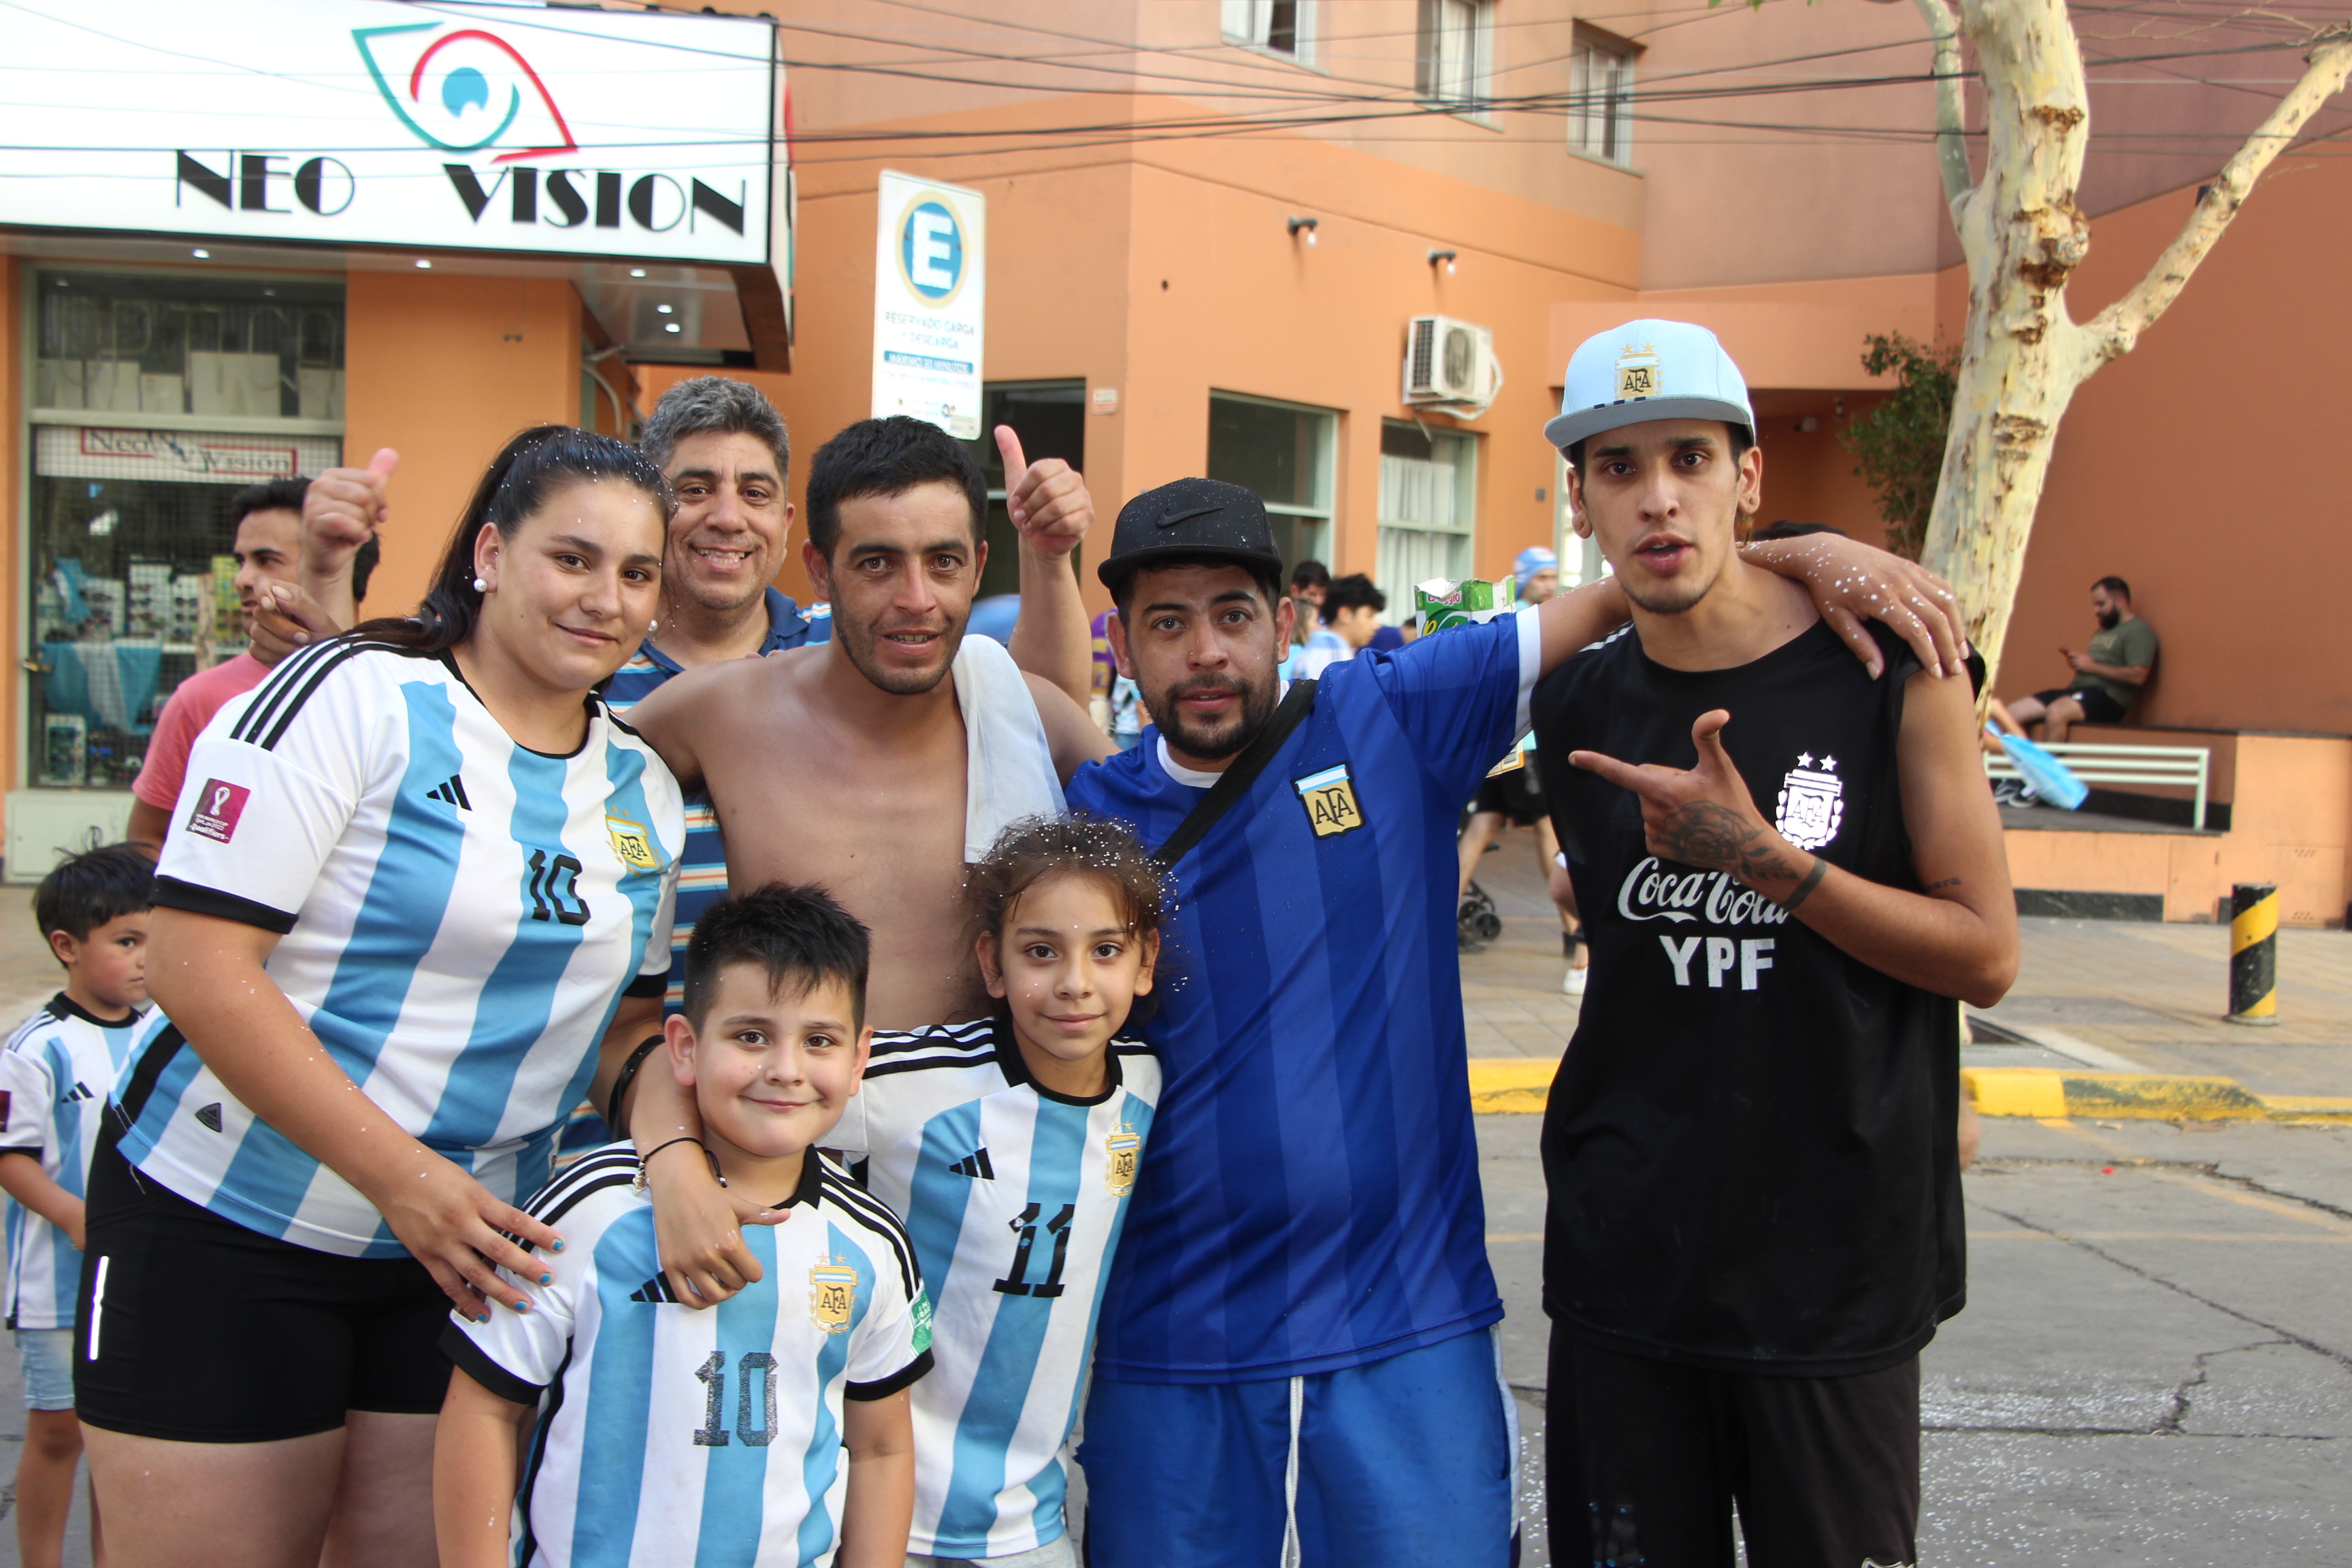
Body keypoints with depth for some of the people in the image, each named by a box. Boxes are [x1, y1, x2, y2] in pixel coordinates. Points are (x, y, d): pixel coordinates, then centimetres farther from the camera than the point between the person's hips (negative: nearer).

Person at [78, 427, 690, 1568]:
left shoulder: (645, 791, 7)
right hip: (224, 1227, -5)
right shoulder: (350, 698, -11)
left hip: (469, 1250, 5)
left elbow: (632, 1023, 15)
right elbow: (198, 967, -17)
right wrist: (402, 1178, -21)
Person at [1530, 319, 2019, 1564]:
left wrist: (1763, 857, -19)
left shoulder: (1892, 667, -7)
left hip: (1838, 1268, -3)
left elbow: (1986, 957, -9)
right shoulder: (1573, 709, 4)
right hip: (1625, 1264, 3)